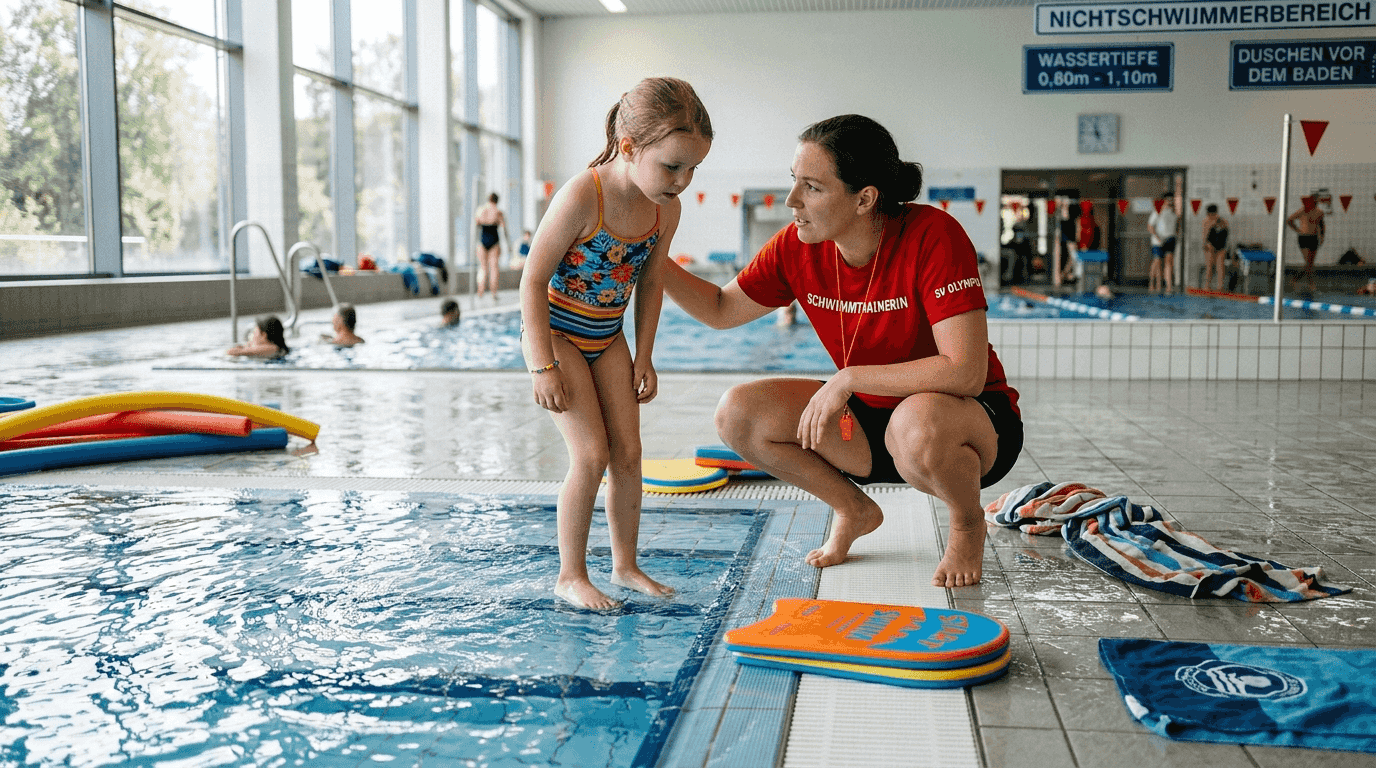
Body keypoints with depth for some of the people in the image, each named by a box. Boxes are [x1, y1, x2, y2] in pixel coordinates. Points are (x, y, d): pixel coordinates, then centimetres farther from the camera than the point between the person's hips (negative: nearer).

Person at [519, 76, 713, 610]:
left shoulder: (667, 209, -9)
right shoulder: (582, 196, -28)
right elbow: (533, 279, -23)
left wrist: (643, 358, 5)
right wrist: (543, 366, -22)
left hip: (607, 338, 6)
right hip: (555, 332, -6)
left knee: (628, 452, 5)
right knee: (591, 455, -11)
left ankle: (625, 565, 19)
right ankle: (570, 576, 3)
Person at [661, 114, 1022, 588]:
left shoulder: (932, 236, -27)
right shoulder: (797, 248, -9)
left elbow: (965, 373, -32)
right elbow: (720, 310, 6)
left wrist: (849, 378, -29)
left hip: (976, 420, -5)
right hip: (870, 419, 5)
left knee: (918, 423, -41)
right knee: (739, 413, -12)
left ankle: (968, 523, -4)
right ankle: (854, 511, 12)